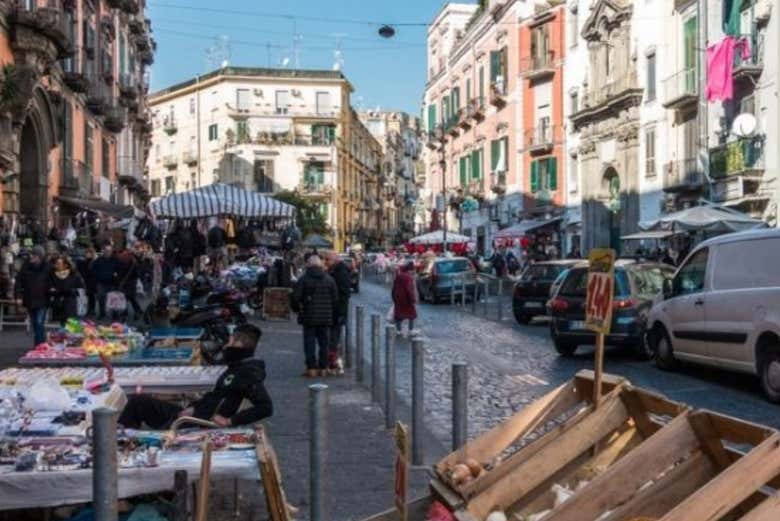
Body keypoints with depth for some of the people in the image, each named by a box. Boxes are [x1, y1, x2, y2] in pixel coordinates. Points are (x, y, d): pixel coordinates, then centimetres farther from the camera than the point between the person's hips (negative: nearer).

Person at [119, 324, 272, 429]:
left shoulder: (249, 373, -17)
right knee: (137, 400, 9)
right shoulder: (237, 367, 14)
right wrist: (192, 408, 9)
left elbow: (266, 407, -30)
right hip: (194, 415, 10)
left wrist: (230, 421, -26)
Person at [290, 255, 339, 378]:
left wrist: (296, 309, 11)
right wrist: (332, 313, 17)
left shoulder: (304, 279, -6)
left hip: (309, 317, -3)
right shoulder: (329, 279, 5)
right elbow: (335, 299, 6)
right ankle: (323, 368, 11)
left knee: (310, 342, 2)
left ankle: (311, 368, -1)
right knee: (324, 342, 9)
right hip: (326, 317, 3)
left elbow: (296, 297, -7)